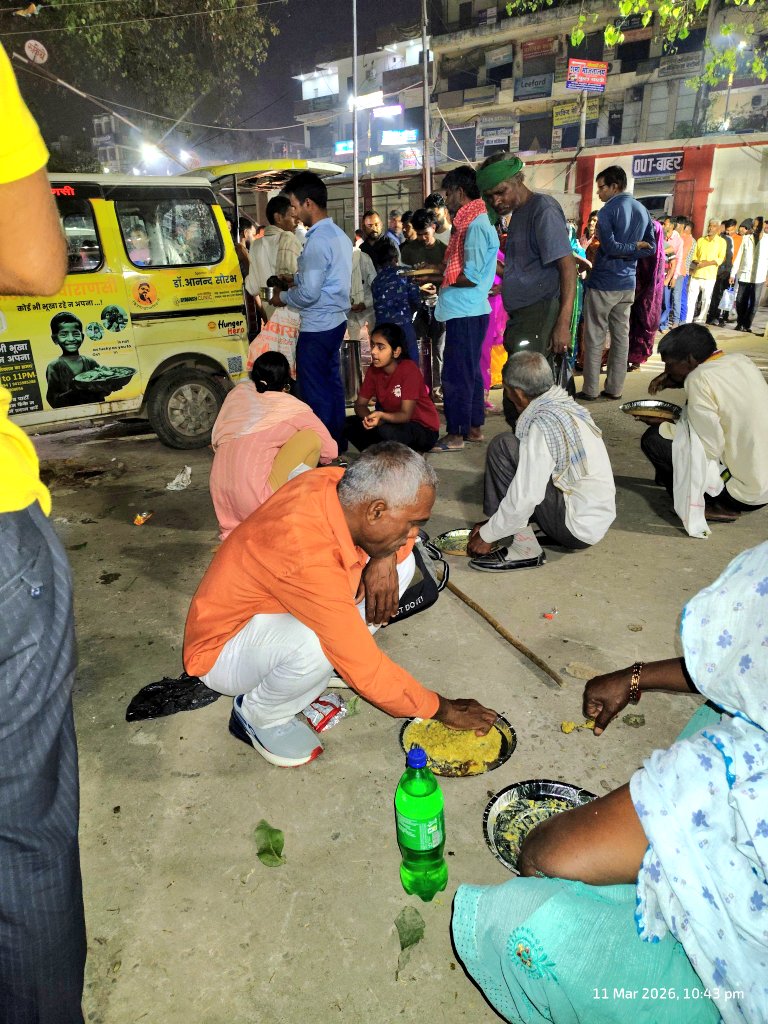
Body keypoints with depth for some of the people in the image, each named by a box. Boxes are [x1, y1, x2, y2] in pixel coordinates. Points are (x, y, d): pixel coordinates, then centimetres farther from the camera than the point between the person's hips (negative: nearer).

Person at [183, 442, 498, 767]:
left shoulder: (337, 483, -18)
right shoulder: (309, 559, -39)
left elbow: (399, 537, 2)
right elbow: (367, 673, -31)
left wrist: (385, 559, -20)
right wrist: (441, 709, -17)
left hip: (271, 609, 7)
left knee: (400, 561, -7)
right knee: (318, 642, -40)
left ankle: (324, 666, 4)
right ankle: (260, 714, -8)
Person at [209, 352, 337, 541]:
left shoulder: (239, 391, 12)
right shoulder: (293, 408, 0)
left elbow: (216, 440, 17)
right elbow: (331, 452, 4)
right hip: (256, 506, -6)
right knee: (311, 438, 1)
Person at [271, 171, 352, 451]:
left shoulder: (318, 240, -18)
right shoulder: (339, 235, 12)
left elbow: (309, 293, -22)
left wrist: (284, 297, -5)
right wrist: (296, 278, 14)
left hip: (316, 328, -10)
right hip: (336, 321, 10)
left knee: (315, 392, -1)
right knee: (332, 385, 16)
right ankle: (337, 444, 25)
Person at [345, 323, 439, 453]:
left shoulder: (409, 369, -23)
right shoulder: (374, 369, -4)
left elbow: (405, 415, -25)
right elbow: (360, 404, -4)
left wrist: (381, 416, -45)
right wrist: (370, 418, -27)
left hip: (424, 429, -6)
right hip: (394, 422, 6)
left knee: (386, 431, -36)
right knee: (349, 423, -10)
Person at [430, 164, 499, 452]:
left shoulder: (475, 225, -16)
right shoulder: (474, 221, 15)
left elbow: (471, 276, -21)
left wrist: (438, 275, -8)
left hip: (464, 313, -10)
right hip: (469, 310, 10)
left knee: (456, 374, -4)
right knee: (470, 371, 15)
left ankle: (455, 434, 3)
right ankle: (474, 426, 24)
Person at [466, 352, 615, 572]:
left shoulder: (543, 425, -21)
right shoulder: (567, 405, 7)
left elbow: (524, 499, -24)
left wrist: (487, 535, -8)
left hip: (577, 528, -9)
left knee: (502, 447, -14)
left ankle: (524, 550, -10)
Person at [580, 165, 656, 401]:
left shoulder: (608, 210, -10)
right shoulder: (642, 210, 12)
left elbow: (609, 246, -18)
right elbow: (651, 247, 10)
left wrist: (634, 246, -4)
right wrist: (634, 250, 1)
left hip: (603, 282, -7)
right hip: (628, 284, 7)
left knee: (595, 337, -1)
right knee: (621, 335, 9)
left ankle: (590, 389, 2)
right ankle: (614, 388, 14)